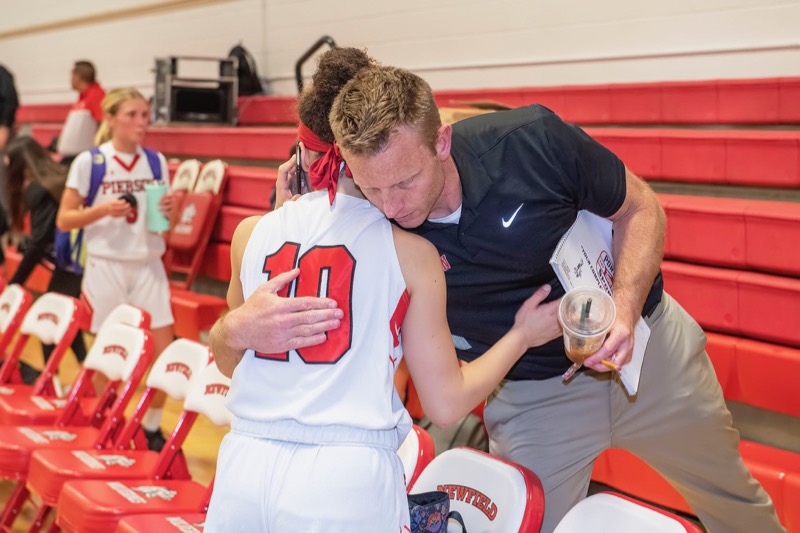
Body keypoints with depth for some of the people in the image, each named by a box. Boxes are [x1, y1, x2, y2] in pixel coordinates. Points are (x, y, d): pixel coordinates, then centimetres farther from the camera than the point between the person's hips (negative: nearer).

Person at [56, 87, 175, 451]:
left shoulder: (156, 162, 7)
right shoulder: (88, 162, -5)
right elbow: (64, 220, -3)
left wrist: (169, 211, -9)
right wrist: (102, 209, -19)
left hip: (148, 265, 3)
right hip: (106, 266, -3)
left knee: (164, 351, -1)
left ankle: (152, 427, 15)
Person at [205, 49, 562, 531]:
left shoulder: (252, 233, 5)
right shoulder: (412, 252, -3)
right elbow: (447, 404, 2)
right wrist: (523, 335, 13)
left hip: (243, 471, 3)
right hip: (350, 479, -3)